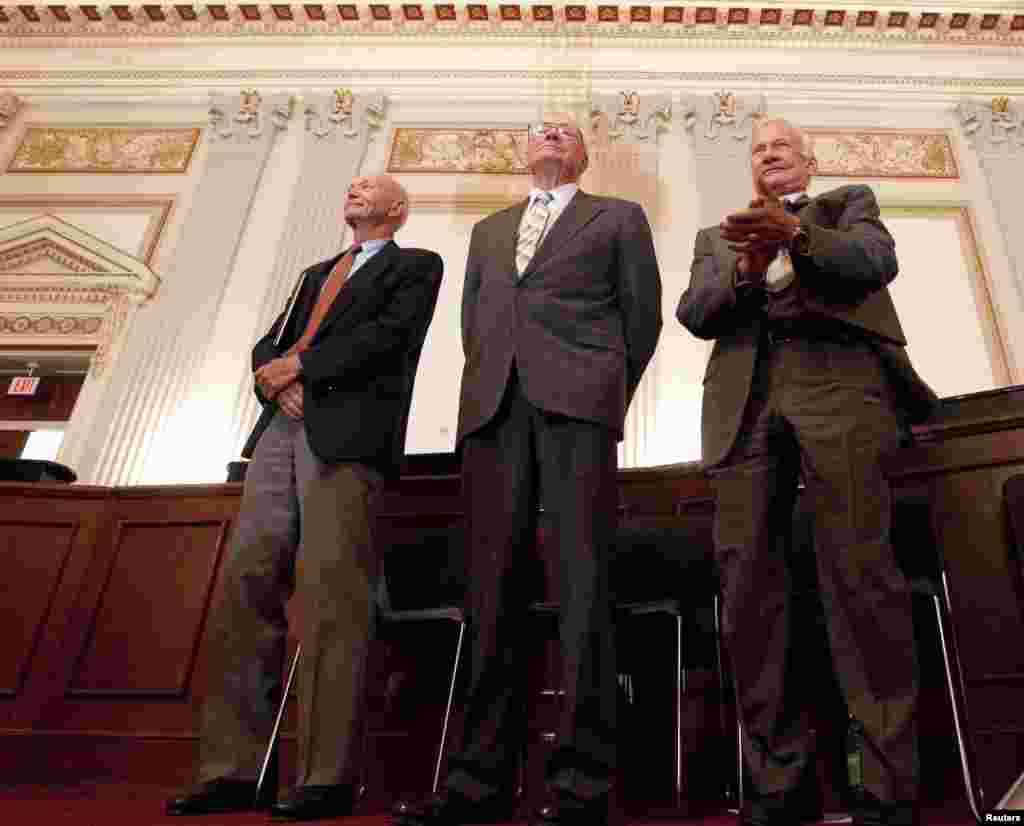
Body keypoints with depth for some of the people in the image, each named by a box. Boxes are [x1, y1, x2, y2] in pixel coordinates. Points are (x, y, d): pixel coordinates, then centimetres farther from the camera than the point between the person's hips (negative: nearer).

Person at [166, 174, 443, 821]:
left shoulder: (417, 265, 13)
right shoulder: (317, 274, 32)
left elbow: (389, 335, -4)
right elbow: (269, 344, 23)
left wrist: (297, 364, -3)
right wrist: (273, 375, 0)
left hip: (348, 431, -6)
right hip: (283, 427, 6)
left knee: (331, 593, -13)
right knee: (246, 585, -3)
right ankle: (232, 770, 2)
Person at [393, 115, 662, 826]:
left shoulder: (619, 217, 20)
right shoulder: (489, 230, 31)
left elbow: (643, 313, 13)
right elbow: (471, 320, 24)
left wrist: (608, 392, 7)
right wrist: (488, 388, 10)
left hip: (577, 403, -3)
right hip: (493, 406, 4)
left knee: (583, 580, -11)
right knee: (496, 586, -3)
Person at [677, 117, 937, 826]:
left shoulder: (849, 203, 26)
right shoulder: (717, 234, 31)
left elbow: (875, 261, 2)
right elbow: (693, 312, 12)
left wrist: (797, 234, -17)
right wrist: (746, 268, -8)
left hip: (837, 377, -2)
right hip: (745, 400, 3)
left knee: (859, 572, -16)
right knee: (748, 586, -9)